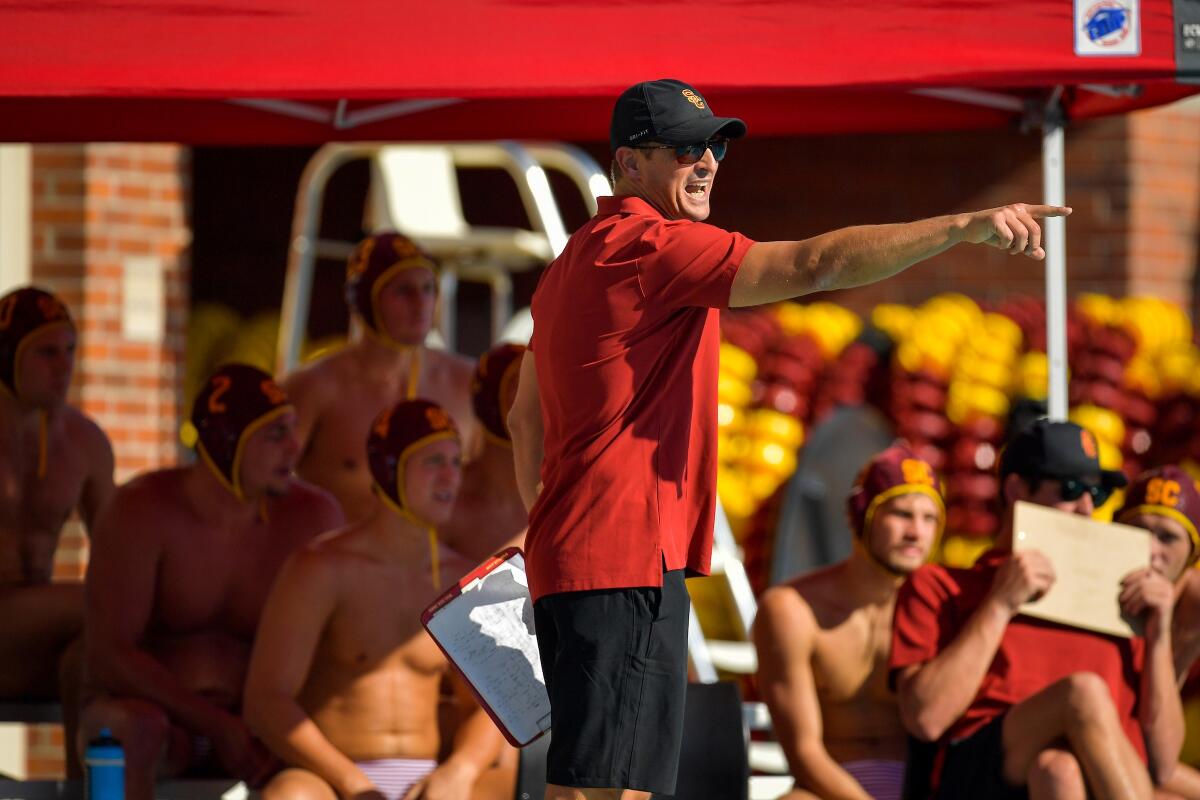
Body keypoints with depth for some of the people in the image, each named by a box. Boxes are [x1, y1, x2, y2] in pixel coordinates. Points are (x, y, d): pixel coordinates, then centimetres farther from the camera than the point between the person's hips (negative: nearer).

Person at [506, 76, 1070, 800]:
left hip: (572, 560, 11)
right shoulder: (652, 248, -12)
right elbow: (814, 264, -23)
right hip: (627, 563, -11)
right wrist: (963, 226, -26)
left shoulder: (577, 262, 20)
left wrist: (547, 537, 33)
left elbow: (526, 419, 27)